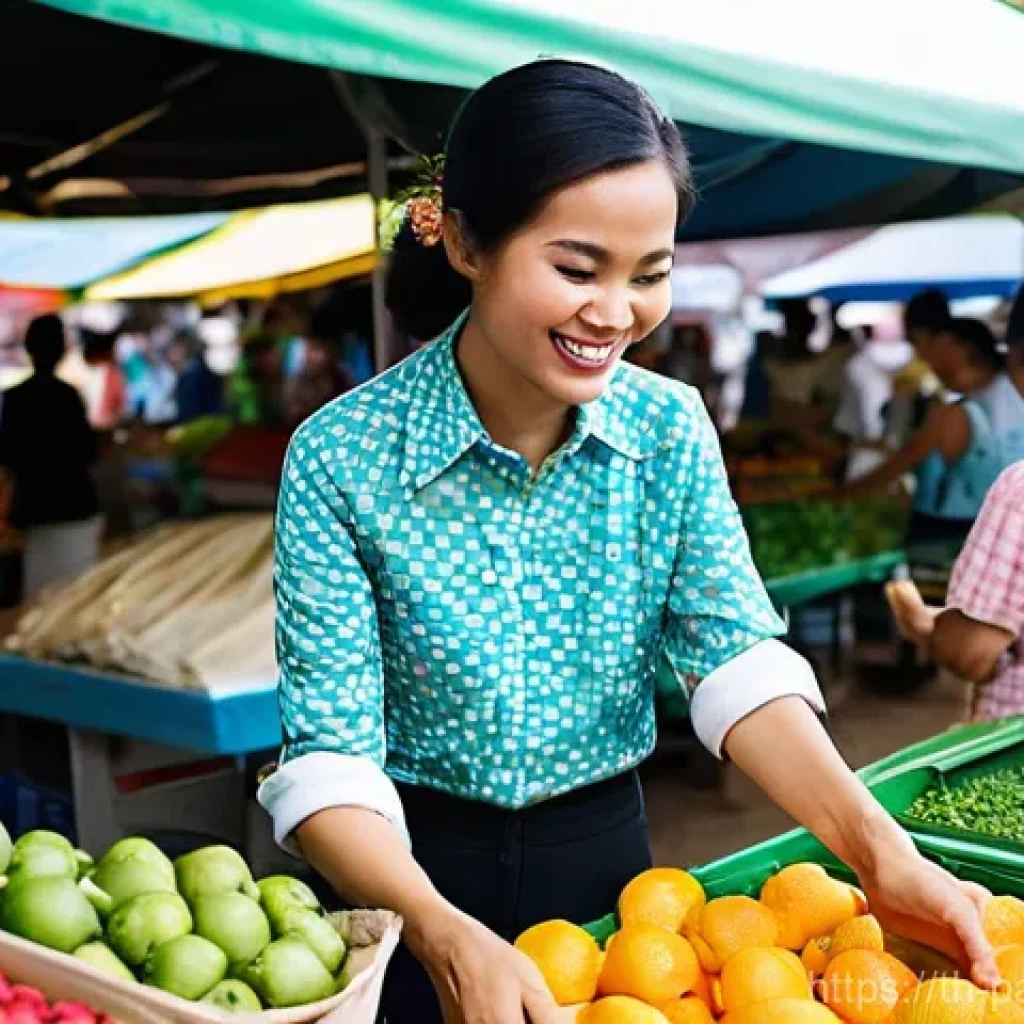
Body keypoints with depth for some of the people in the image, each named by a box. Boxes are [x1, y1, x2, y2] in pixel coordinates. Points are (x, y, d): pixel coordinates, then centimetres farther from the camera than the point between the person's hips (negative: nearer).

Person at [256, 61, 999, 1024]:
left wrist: (879, 848, -28)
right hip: (411, 877, -3)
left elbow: (738, 661, -13)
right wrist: (446, 935, -38)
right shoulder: (342, 458, -19)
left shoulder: (670, 430, -8)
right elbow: (329, 756, -21)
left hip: (606, 861, 4)